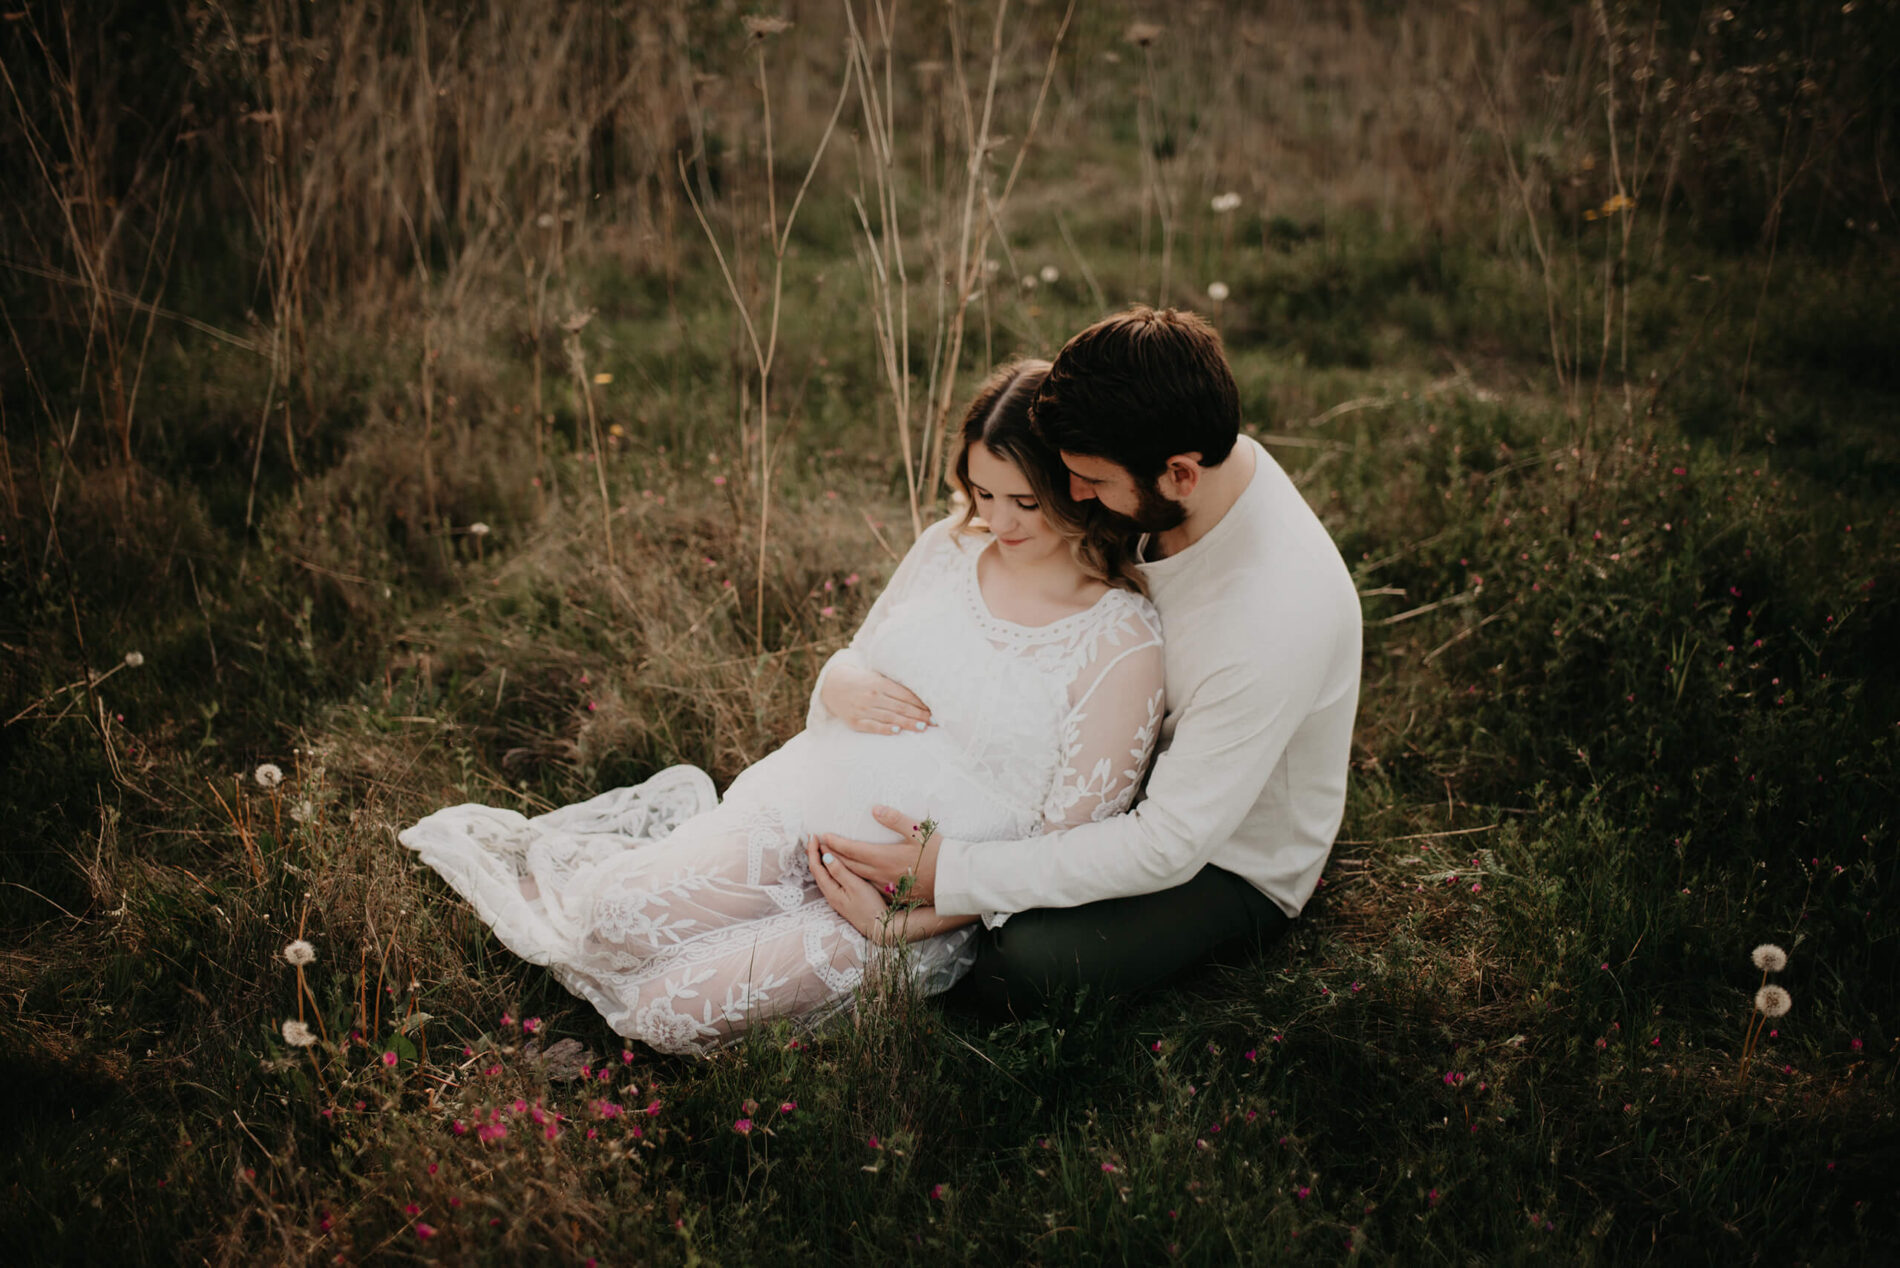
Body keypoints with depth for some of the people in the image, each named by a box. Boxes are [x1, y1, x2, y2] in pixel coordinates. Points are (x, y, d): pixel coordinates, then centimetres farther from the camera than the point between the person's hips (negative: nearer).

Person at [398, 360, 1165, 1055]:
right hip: (800, 804, 4)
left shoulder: (1127, 644, -13)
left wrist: (899, 922, -17)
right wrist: (843, 686, -8)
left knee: (675, 1008, -21)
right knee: (617, 922, -19)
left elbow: (1067, 851, -11)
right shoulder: (948, 548, 4)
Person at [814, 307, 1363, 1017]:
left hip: (1236, 868, -7)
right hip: (1148, 763, 7)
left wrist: (949, 873, -33)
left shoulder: (1277, 621, -40)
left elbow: (1170, 846, -33)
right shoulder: (1200, 463, -17)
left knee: (1012, 972, -26)